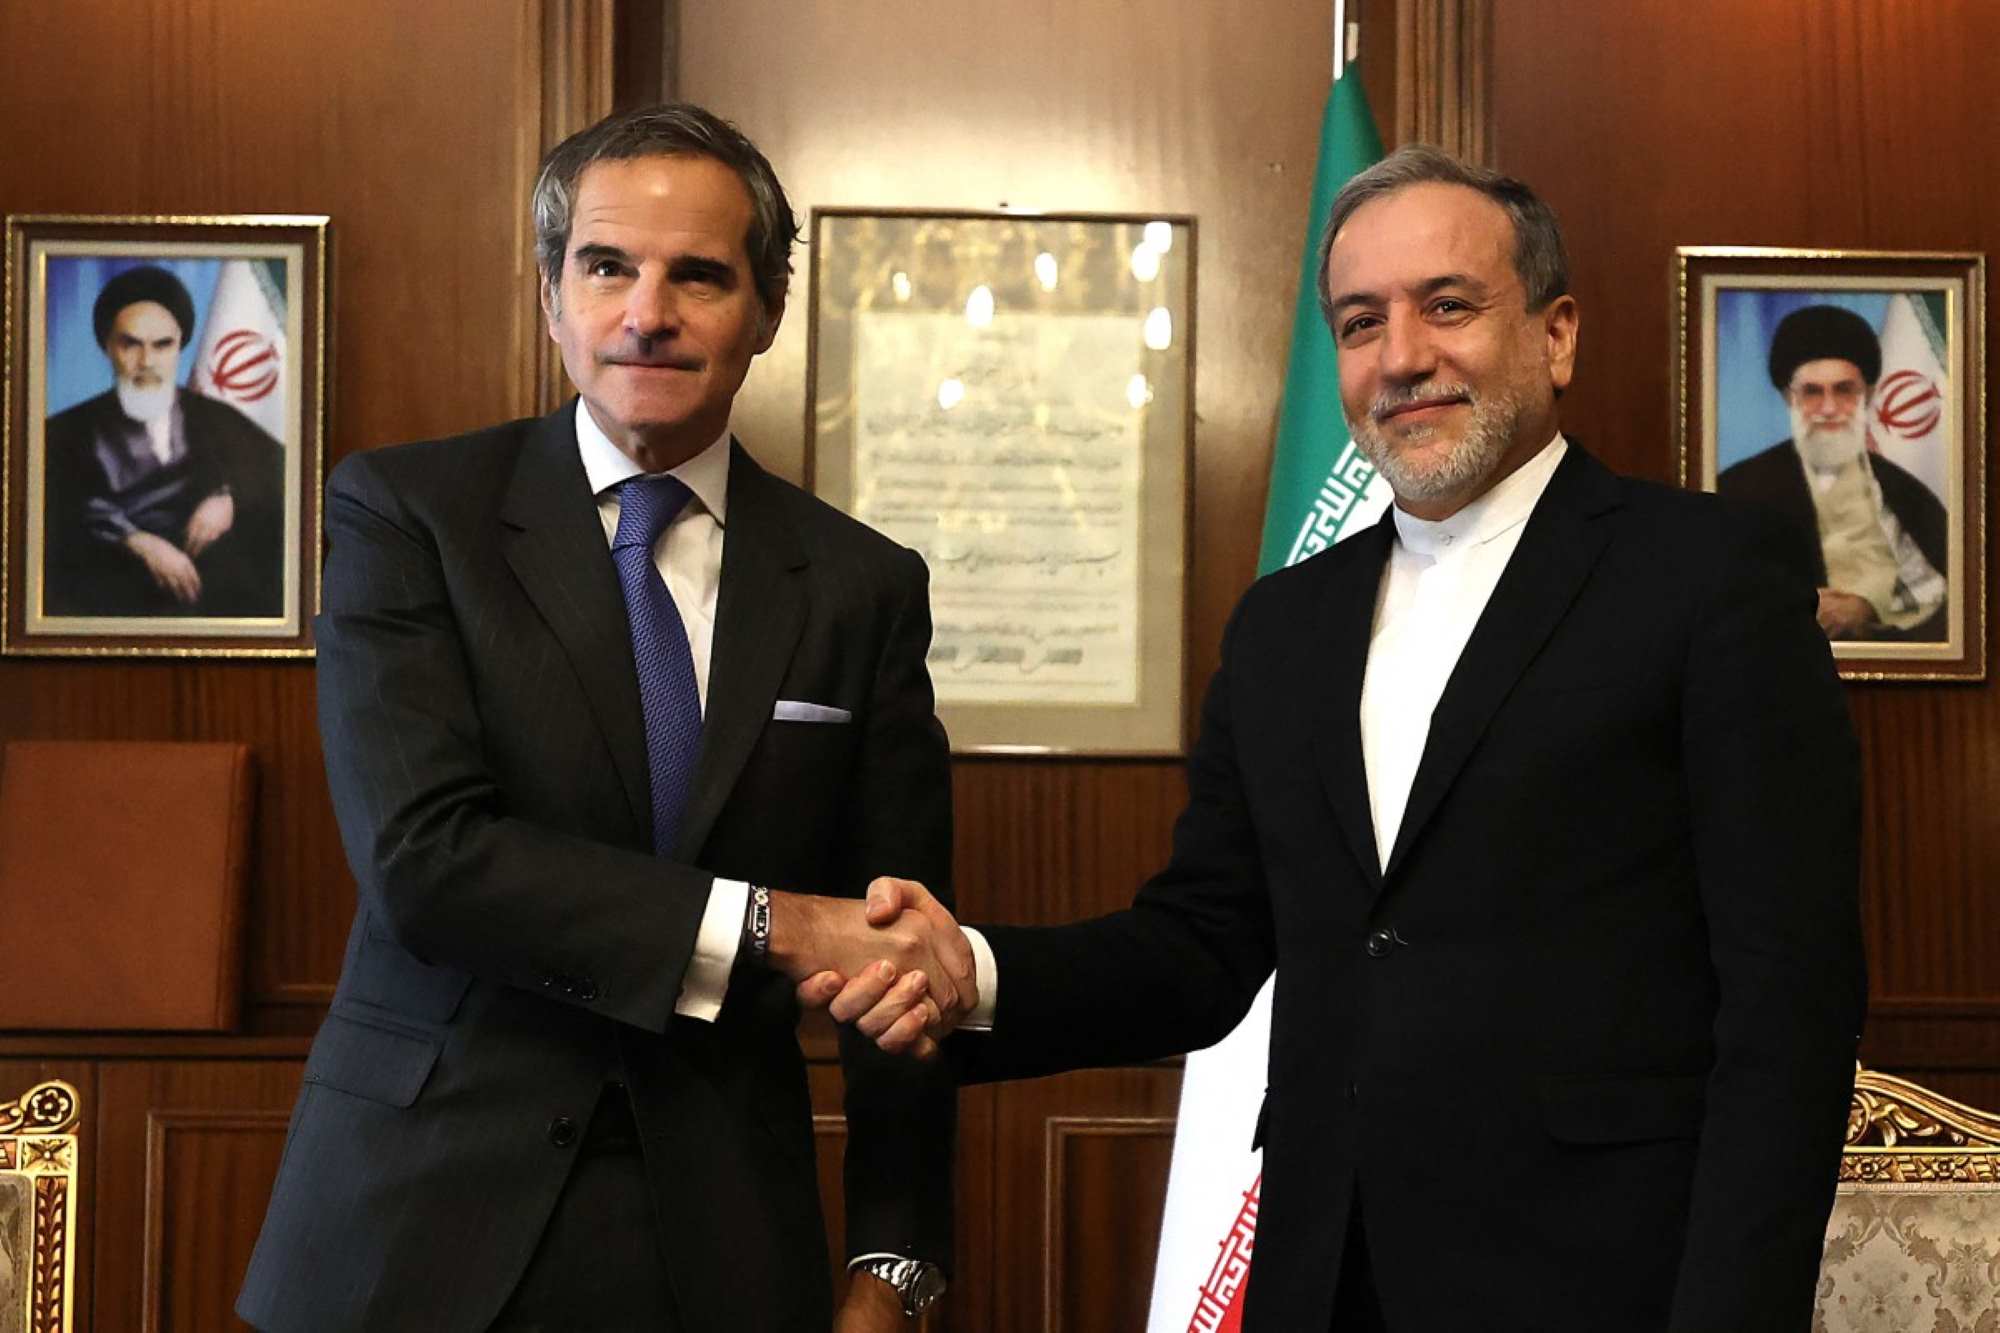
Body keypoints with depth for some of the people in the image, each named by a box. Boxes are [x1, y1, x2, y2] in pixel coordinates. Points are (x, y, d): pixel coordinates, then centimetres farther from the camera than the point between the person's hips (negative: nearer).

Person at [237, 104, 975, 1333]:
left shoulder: (864, 586, 2)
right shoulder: (404, 513, -5)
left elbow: (906, 951, 3)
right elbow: (420, 859, -17)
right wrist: (769, 927, -20)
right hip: (429, 1224, -1)